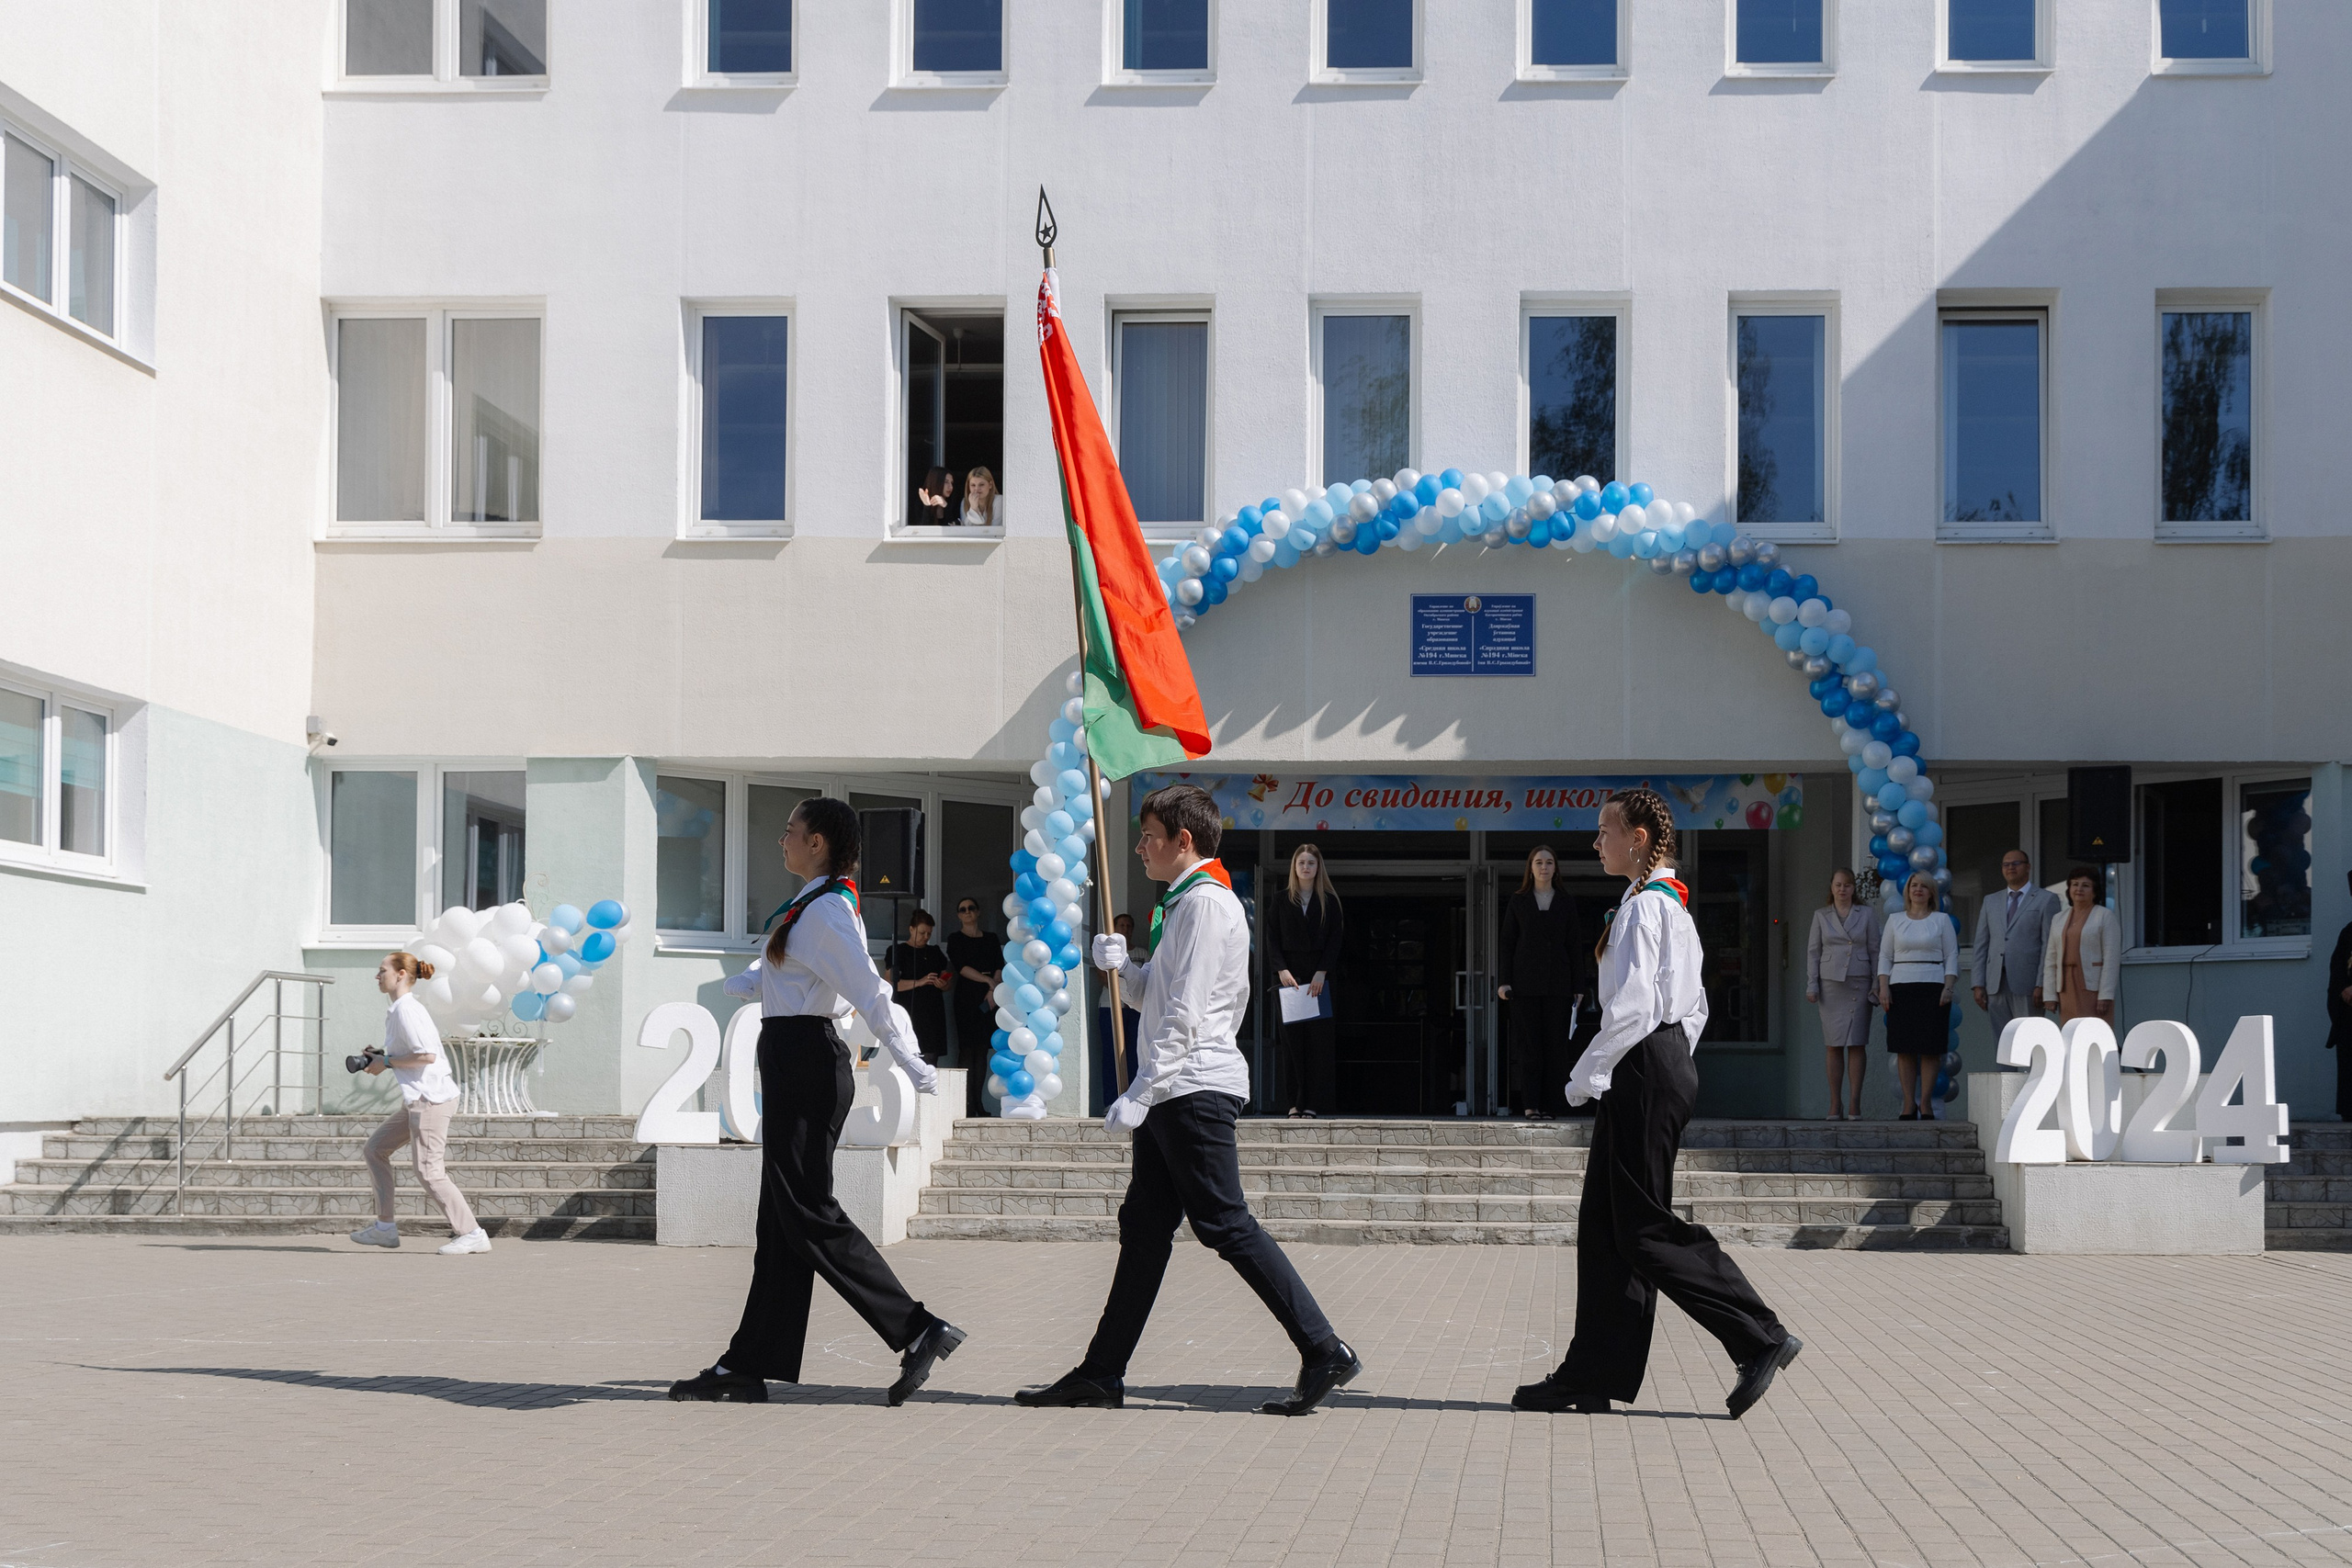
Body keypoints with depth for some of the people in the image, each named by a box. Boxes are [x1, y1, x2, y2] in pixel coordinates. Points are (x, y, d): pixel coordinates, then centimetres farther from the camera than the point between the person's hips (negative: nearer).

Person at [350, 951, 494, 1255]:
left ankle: (472, 1234, -6)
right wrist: (380, 1057, 12)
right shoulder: (397, 1010, 16)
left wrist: (387, 1062, -12)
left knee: (428, 1171, -10)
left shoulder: (407, 1010, -15)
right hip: (418, 1098, 11)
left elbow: (426, 1055, -23)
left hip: (431, 1098, -11)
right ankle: (386, 1228, 19)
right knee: (376, 1148, 16)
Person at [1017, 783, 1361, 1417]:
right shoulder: (1182, 904, 21)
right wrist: (1121, 964, 5)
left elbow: (1185, 1012, -18)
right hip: (1174, 1094, 10)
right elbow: (1158, 999, 25)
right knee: (1144, 1228, 9)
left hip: (1196, 1086, -10)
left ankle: (1325, 1352, -8)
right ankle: (1101, 1375, 12)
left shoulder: (1206, 902, -11)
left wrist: (1140, 1093, -20)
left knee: (1226, 1225, -10)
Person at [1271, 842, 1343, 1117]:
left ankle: (1313, 1102, -5)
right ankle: (1296, 1100, 3)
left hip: (1319, 977, -1)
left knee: (1319, 1038, -5)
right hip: (1290, 976, 1)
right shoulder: (1283, 900, 9)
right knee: (1292, 1038, -1)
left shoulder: (1329, 901, 7)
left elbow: (1335, 940, 1)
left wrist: (1322, 973, -11)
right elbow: (1274, 939, 5)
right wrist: (1282, 969, -10)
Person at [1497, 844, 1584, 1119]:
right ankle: (1529, 1104, -3)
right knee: (1529, 1044, -3)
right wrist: (1504, 981, -4)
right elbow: (1507, 944, 6)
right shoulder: (1518, 903, 8)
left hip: (1557, 983, 1)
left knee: (1555, 1043, -2)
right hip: (1526, 982, -1)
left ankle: (1545, 1102, 2)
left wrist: (1577, 987, 3)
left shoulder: (1565, 905, 10)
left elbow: (1572, 947, 8)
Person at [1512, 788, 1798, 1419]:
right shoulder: (1674, 904, 17)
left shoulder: (1642, 906, -14)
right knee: (1605, 1222, 10)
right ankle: (1592, 1374, 13)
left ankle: (1761, 1338, -5)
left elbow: (1630, 1009, -21)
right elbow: (1693, 1006, 21)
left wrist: (1585, 1077, -13)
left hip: (1643, 1069, -10)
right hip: (1672, 1059, 10)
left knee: (1646, 1229, -6)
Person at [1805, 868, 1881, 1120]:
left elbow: (1875, 951, 4)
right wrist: (1811, 985, -1)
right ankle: (1835, 1105, 2)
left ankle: (1854, 1104, -2)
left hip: (1858, 983, -1)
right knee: (1833, 1045, 0)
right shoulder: (1821, 915, 8)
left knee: (1856, 1043, -4)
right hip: (1830, 983, 1)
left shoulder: (1867, 914, 5)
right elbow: (1813, 951, 7)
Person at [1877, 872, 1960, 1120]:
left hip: (1933, 987, -1)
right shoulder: (1895, 921, 13)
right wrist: (1883, 987, -2)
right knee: (1904, 1048, -2)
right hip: (1901, 987, 1)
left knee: (1930, 1048, -4)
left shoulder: (1942, 920, 8)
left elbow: (1951, 957, 4)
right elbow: (1885, 956, 10)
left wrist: (1948, 988, -8)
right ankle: (1909, 1103, 2)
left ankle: (1925, 1103, 0)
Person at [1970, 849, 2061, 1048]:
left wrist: (2042, 985, -12)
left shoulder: (2046, 900, 5)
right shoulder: (1991, 902, 19)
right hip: (1995, 985, 5)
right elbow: (1980, 946, 15)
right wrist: (1977, 984, 5)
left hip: (2027, 985, -5)